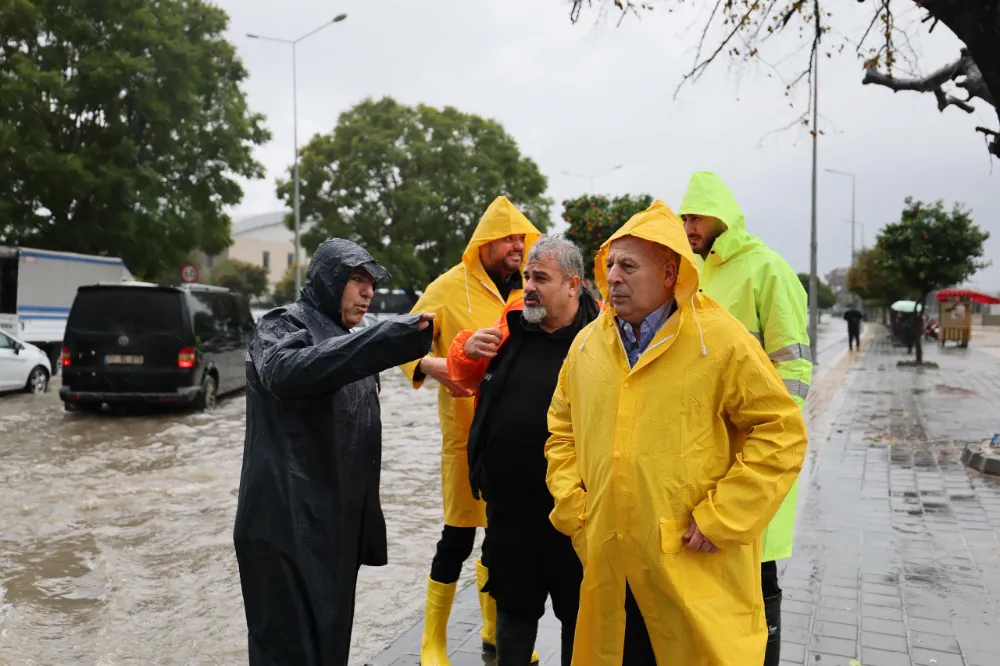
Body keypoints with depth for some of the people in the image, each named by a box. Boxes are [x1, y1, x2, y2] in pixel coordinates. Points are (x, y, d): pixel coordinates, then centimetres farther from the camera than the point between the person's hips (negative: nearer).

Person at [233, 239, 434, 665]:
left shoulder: (344, 341, 17)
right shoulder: (283, 326, -9)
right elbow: (284, 370, -35)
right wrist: (392, 336, -41)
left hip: (336, 523, 8)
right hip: (288, 524, -8)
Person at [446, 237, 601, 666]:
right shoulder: (511, 323, 2)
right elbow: (465, 376, 13)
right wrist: (468, 349, -7)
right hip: (508, 500, 4)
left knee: (578, 608, 15)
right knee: (514, 602, 21)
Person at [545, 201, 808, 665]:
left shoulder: (721, 340, -10)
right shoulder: (587, 344, 5)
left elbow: (782, 432, -9)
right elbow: (562, 431, 16)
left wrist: (722, 520, -13)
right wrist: (571, 509, 5)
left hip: (697, 570, -4)